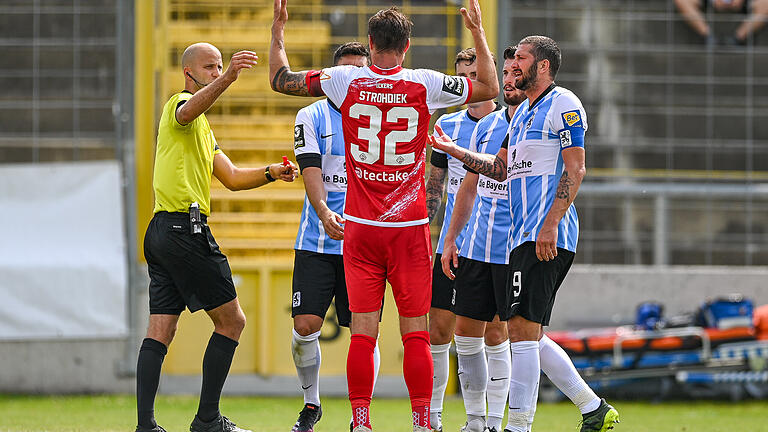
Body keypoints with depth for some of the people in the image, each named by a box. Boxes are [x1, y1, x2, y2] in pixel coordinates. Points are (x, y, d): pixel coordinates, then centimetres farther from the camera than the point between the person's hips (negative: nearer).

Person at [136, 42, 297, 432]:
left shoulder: (202, 128, 27)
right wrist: (228, 79, -48)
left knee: (160, 332, 2)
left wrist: (271, 173, 8)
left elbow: (231, 177, 25)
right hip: (186, 229, -10)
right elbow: (190, 108, -32)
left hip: (162, 233, 10)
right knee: (231, 320, -3)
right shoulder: (179, 105, -4)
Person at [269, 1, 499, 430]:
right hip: (410, 227, -1)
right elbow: (490, 88, 11)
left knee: (363, 330, 1)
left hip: (360, 227, 1)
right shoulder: (426, 85, -4)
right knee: (415, 332, 2)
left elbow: (281, 80, 9)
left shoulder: (346, 81, -3)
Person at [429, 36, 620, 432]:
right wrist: (452, 150, 21)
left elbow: (575, 170, -14)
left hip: (547, 237, -10)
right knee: (529, 334, 9)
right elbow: (501, 167, 29)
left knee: (522, 328, -14)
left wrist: (550, 224, -21)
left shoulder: (563, 105, -7)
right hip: (524, 236, 10)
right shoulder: (523, 112, 22)